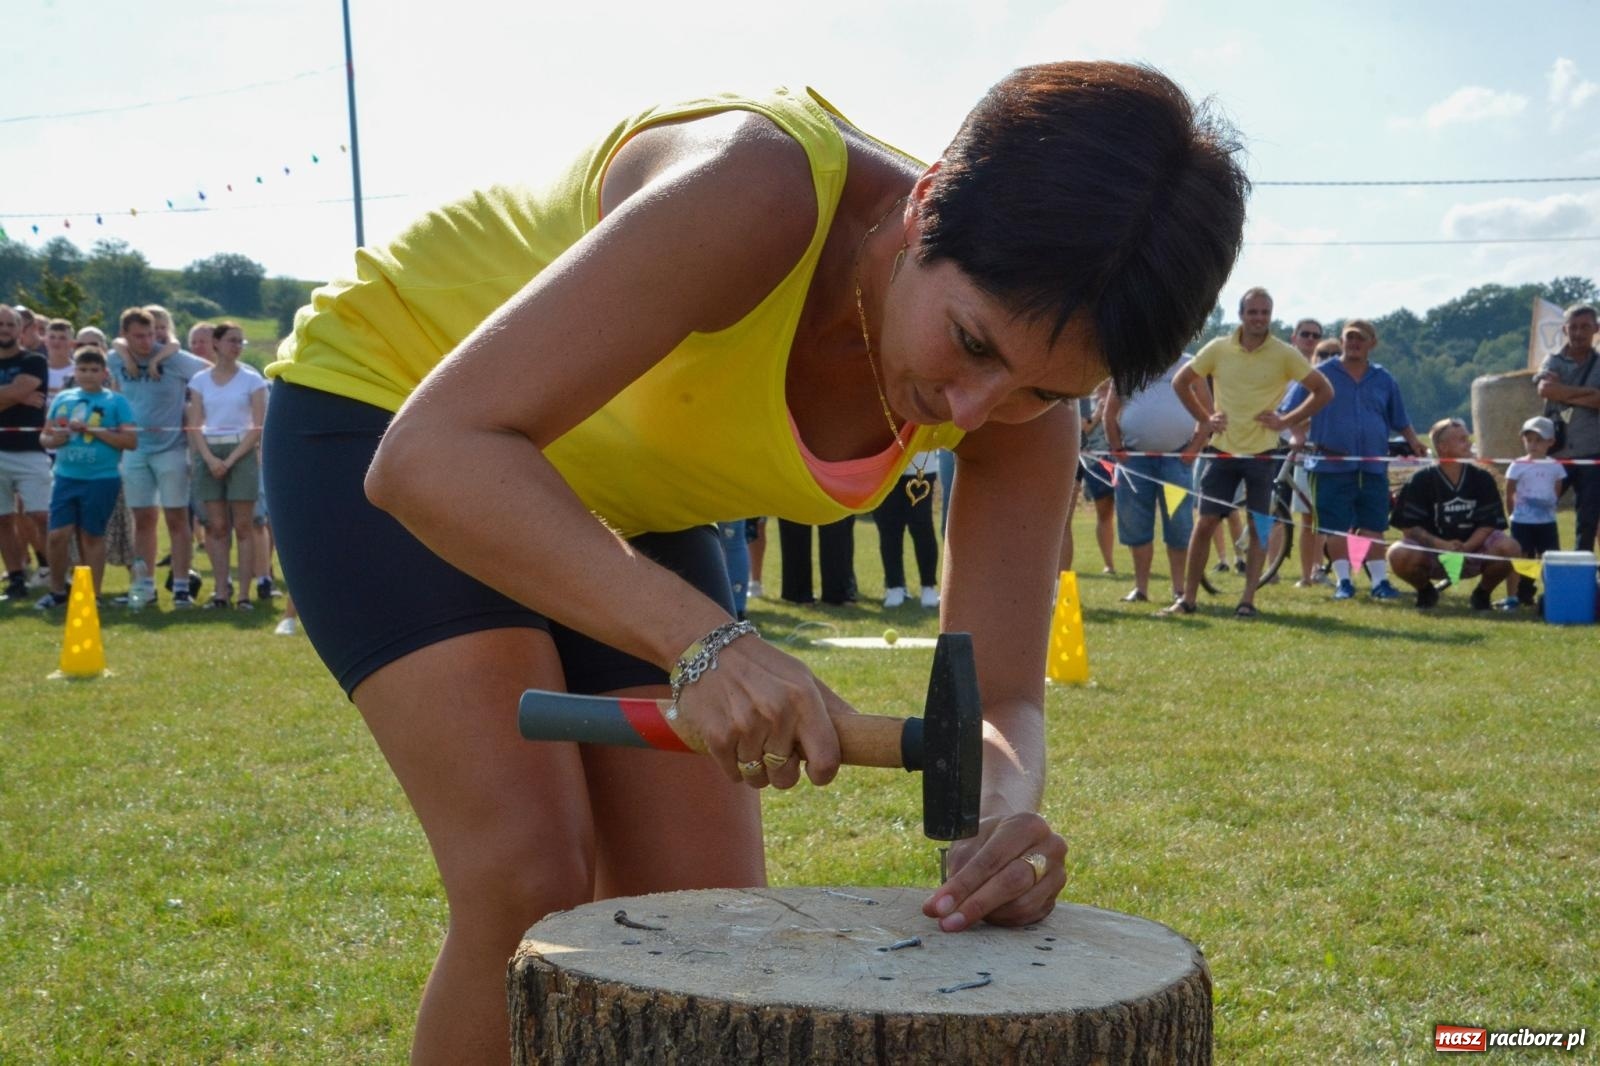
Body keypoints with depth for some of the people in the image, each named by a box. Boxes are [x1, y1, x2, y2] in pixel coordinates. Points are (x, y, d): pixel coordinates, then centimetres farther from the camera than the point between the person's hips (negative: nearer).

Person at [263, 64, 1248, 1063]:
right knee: (532, 879, -21)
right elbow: (430, 452, -41)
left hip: (629, 504, 6)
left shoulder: (1027, 391, -19)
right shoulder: (760, 190, -38)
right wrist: (703, 639, -51)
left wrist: (1004, 812, -39)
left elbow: (999, 699, -15)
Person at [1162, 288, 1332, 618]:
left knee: (1258, 527, 3)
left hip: (1262, 453, -1)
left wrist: (1286, 421, -6)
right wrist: (1204, 418, 4)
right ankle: (1187, 598, 7)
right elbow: (1180, 381, 12)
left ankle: (1247, 600, 10)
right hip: (1222, 450, 1)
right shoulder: (1218, 349, 0)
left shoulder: (1284, 355, -4)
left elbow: (1323, 391, 1)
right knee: (1204, 523, 0)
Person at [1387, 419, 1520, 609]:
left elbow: (1489, 524, -4)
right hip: (1431, 554, -1)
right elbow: (1408, 527, -11)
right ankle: (1425, 591, 3)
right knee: (1399, 555, -32)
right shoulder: (1421, 481, -9)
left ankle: (1483, 592, 4)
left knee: (1509, 549, -27)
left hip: (1472, 552, 2)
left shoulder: (1482, 479, -3)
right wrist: (1441, 544, -26)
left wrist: (1466, 547, -23)